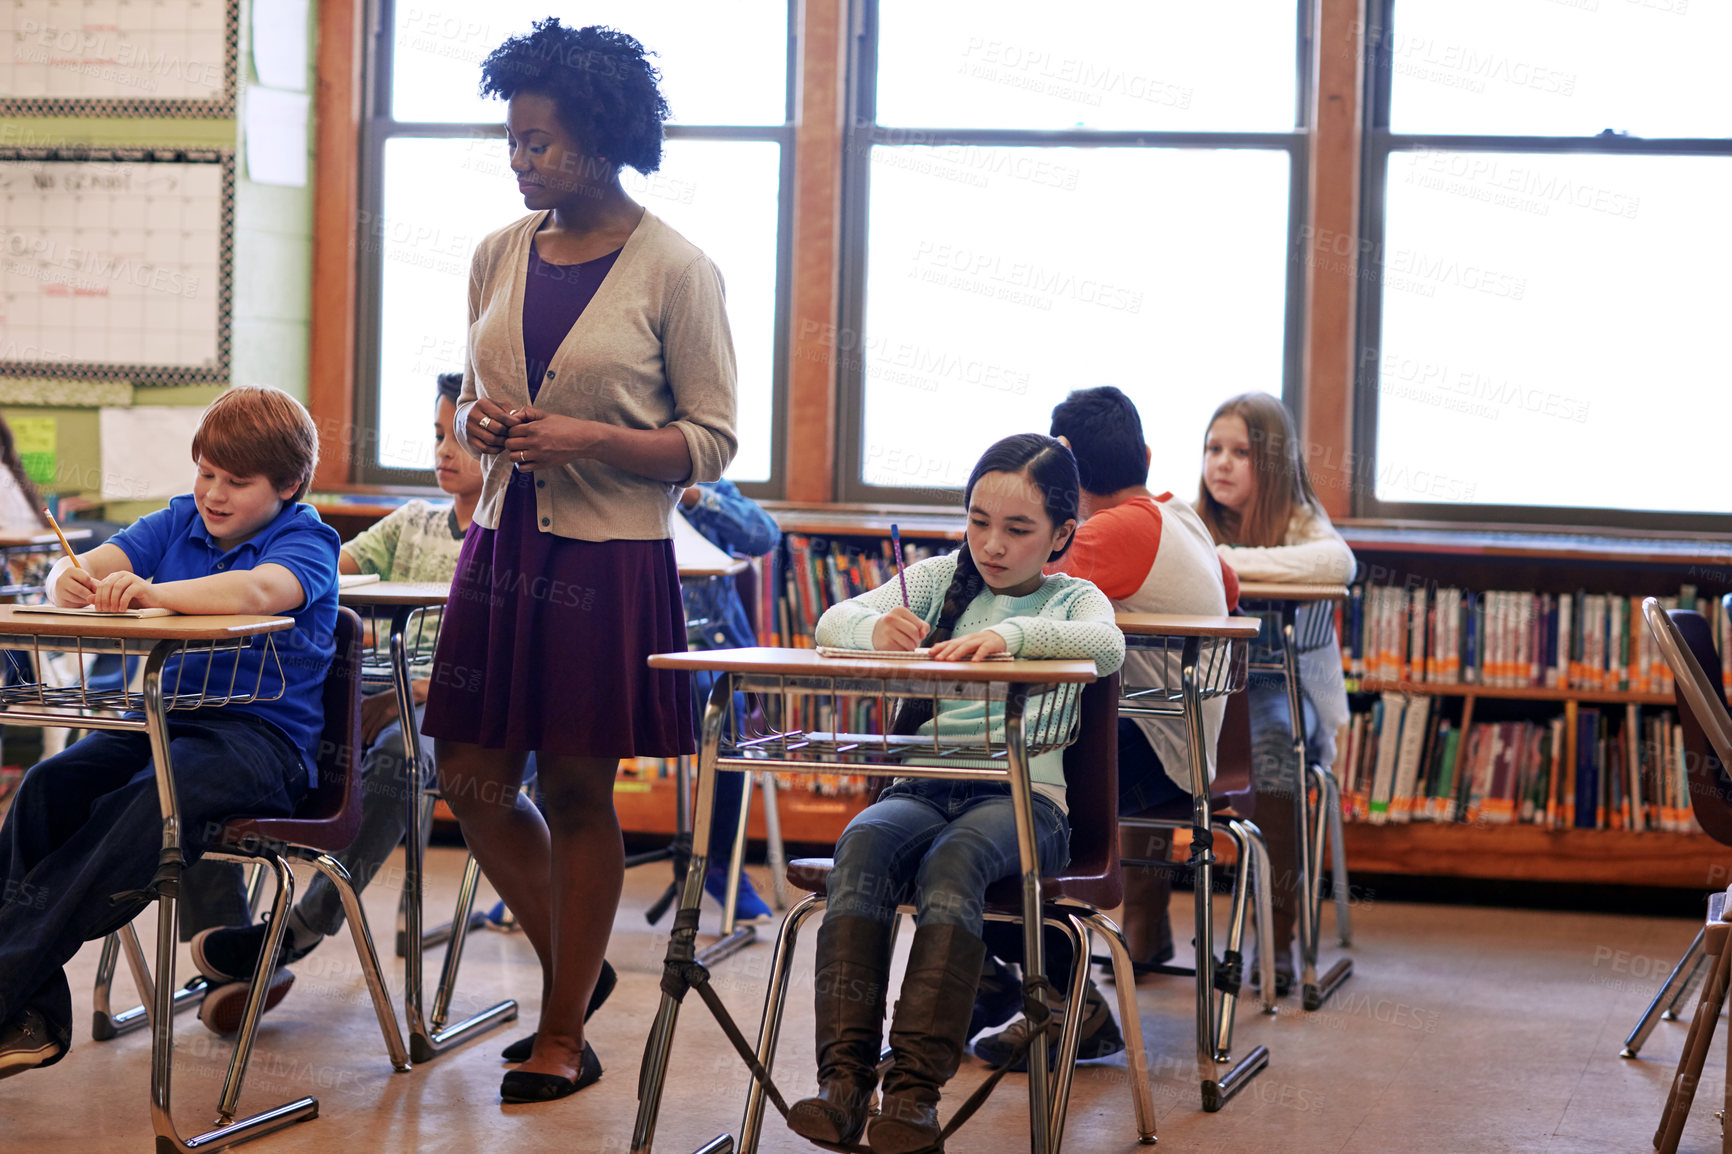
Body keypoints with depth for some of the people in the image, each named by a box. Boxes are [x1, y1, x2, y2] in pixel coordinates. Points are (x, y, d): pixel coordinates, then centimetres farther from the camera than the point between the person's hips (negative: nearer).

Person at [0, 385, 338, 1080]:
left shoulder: (306, 540, -3)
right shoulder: (179, 522, 15)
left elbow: (259, 591, -27)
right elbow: (94, 564, 2)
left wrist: (155, 592, -39)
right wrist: (70, 580, -23)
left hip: (264, 732, -6)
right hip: (164, 717, 6)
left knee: (142, 808, -34)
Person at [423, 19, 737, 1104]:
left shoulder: (675, 269, -7)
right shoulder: (500, 254, 9)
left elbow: (712, 442, -6)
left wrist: (589, 439, -18)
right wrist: (481, 424, -3)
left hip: (613, 559, -5)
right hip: (504, 543, 6)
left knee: (577, 791, 2)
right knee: (474, 783, 5)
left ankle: (565, 1033, 15)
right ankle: (573, 966, 29)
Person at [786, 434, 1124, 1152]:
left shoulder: (1072, 599, 12)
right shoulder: (939, 580, 21)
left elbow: (1106, 645, -13)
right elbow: (833, 622, 11)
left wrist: (1010, 635, -31)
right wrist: (878, 629, -14)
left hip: (1025, 795, -3)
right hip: (922, 788, 3)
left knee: (953, 859, -36)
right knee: (862, 847, -32)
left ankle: (914, 1087, -41)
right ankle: (844, 1077, -37)